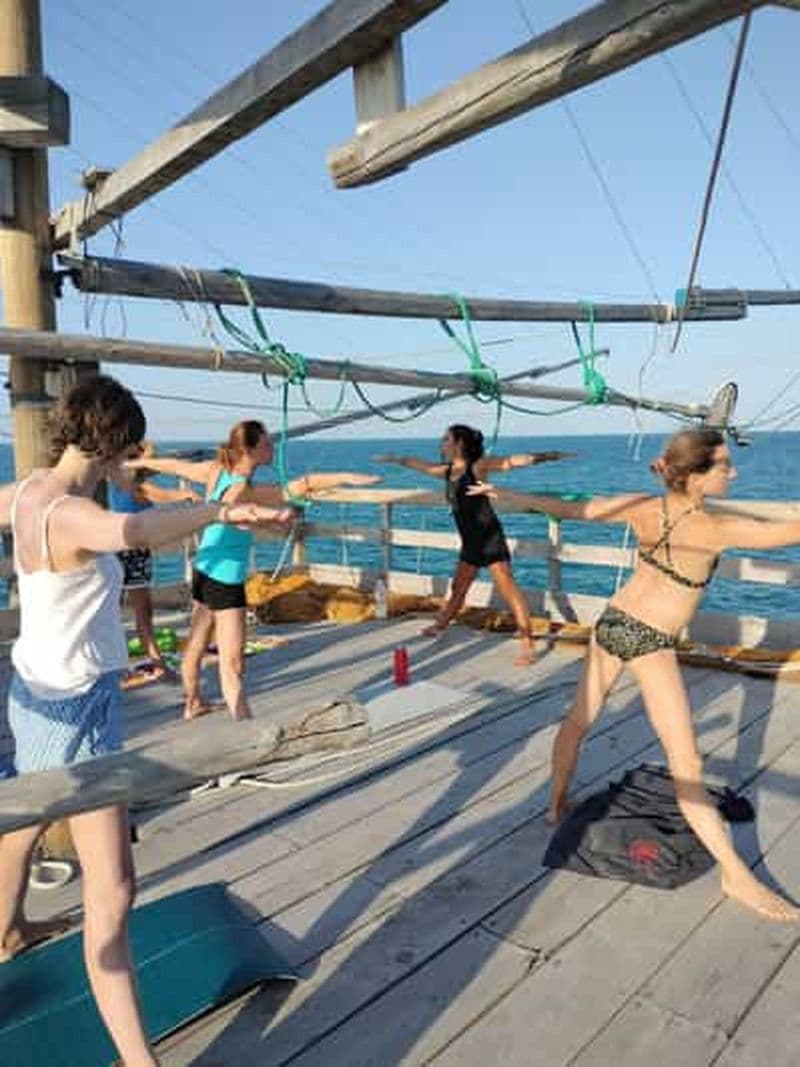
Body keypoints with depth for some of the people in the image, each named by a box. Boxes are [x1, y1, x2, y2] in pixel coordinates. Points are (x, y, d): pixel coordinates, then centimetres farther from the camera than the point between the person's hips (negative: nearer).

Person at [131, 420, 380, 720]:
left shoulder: (215, 471, -4)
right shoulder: (245, 492, -27)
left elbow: (173, 465, 12)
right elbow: (301, 485, -36)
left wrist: (134, 462, 27)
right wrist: (345, 477, -39)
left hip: (204, 570, 9)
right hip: (225, 581, -9)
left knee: (196, 644, 25)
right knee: (232, 666, -8)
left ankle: (193, 703, 45)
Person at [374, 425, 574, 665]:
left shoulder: (477, 466, -9)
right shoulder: (447, 471, 11)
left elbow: (511, 461, -18)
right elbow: (419, 464, 27)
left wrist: (546, 456, -27)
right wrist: (394, 459, 40)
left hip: (490, 537, -8)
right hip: (470, 541, 8)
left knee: (508, 589, -11)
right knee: (458, 588, 23)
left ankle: (528, 644, -12)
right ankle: (440, 625, 42)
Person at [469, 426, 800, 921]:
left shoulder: (643, 507, -7)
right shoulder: (714, 529, -23)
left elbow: (570, 508, -1)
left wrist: (504, 494, 9)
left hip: (612, 621, 7)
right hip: (649, 641, -7)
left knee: (580, 719, 22)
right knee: (687, 764, -2)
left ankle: (557, 804, 41)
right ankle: (737, 875, 7)